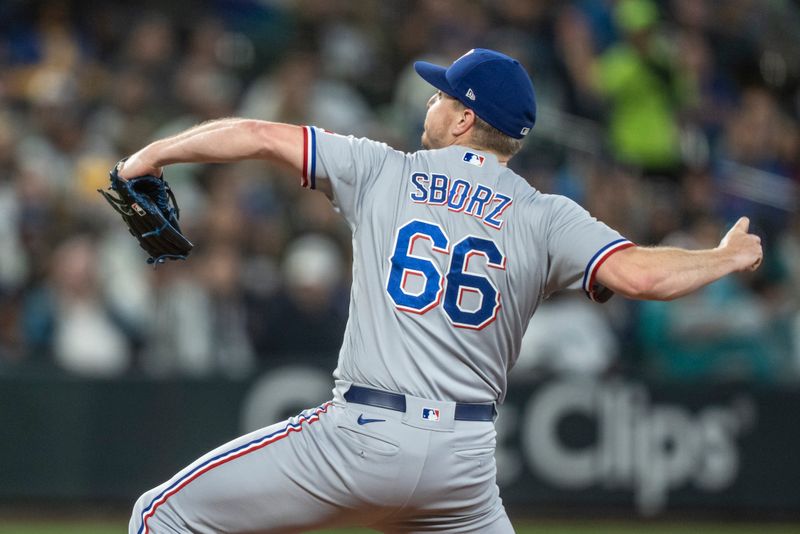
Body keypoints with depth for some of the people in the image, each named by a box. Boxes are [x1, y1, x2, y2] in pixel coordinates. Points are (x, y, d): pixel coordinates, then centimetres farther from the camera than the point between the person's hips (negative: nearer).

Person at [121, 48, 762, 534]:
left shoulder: (384, 173, 5)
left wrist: (156, 153, 20)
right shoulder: (546, 217, 5)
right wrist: (728, 257, 10)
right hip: (465, 459, 3)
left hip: (361, 438, -3)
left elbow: (257, 136, 7)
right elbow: (639, 274, -7)